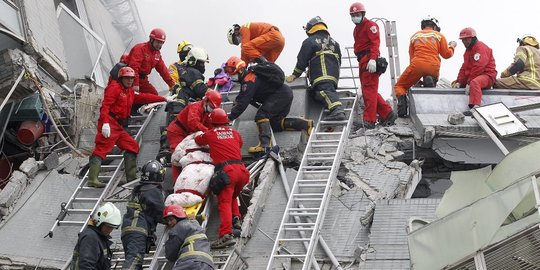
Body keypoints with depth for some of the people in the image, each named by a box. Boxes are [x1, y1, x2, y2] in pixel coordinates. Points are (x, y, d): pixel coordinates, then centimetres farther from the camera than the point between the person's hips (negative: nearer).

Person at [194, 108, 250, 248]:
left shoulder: (210, 134, 11)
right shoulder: (235, 133, 19)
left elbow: (197, 140, 30)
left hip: (226, 170, -4)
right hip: (241, 169, 4)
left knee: (224, 202, -12)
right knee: (233, 196, 29)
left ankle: (226, 234, -26)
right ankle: (236, 218, 10)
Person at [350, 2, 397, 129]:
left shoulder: (370, 25, -4)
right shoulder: (356, 29, 25)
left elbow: (375, 42, -17)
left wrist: (372, 59, -28)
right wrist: (361, 61, 10)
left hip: (369, 61, -10)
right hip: (362, 62, 10)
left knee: (369, 90, -13)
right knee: (367, 91, 11)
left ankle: (369, 121, -15)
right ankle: (388, 114, 15)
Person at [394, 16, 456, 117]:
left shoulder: (415, 36, 21)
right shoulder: (439, 36, 16)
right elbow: (446, 54, 14)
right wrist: (452, 46, 36)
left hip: (417, 65, 0)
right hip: (434, 67, 0)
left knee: (400, 86, 15)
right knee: (432, 81, 30)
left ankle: (401, 98, -20)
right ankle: (429, 80, -8)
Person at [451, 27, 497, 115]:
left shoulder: (480, 47, -12)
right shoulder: (468, 50, 20)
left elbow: (478, 68, -22)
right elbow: (464, 68, 14)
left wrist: (469, 83, -24)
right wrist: (459, 82, 0)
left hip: (487, 75, -11)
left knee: (474, 82, -42)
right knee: (455, 84, 18)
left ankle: (475, 107, -58)